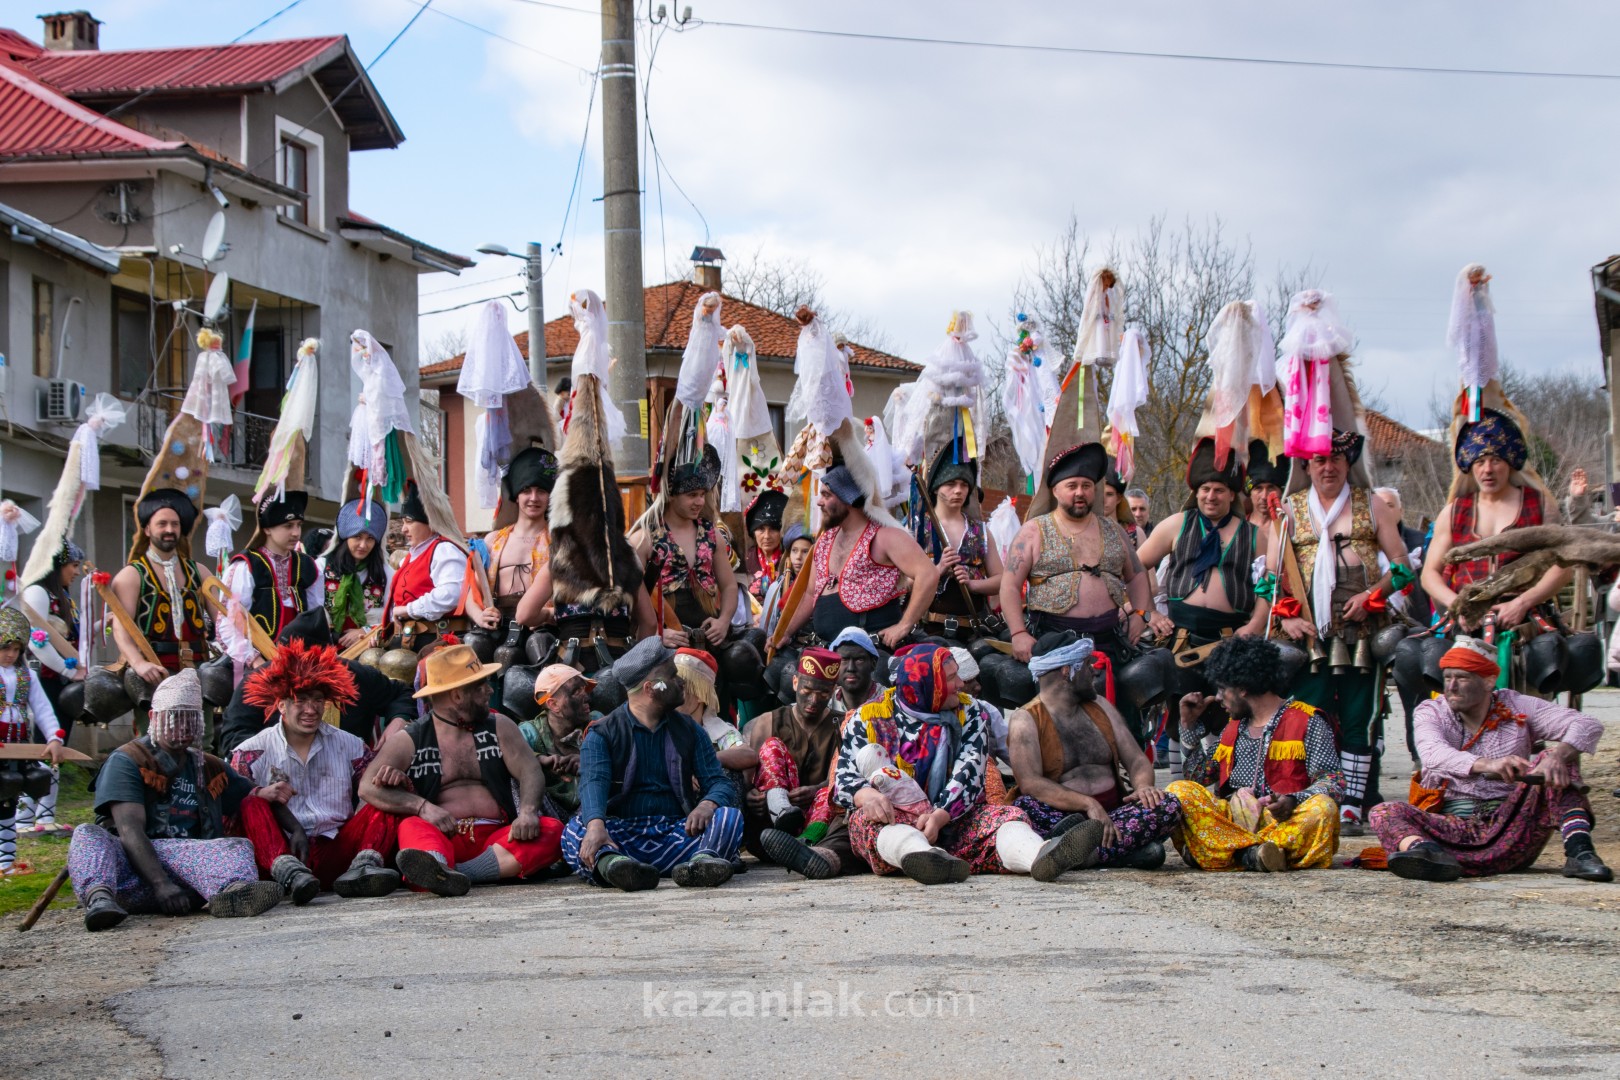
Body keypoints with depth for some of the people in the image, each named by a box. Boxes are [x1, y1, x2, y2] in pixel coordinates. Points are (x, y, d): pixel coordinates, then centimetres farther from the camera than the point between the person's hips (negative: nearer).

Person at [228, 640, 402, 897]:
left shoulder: (349, 746, 14)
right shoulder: (253, 752, 6)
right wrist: (260, 794, -21)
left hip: (336, 854, 2)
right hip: (279, 851, -2)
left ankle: (364, 867, -38)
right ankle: (288, 872, -46)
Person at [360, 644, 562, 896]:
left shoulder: (499, 727, 19)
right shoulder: (408, 741, 10)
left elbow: (530, 771, 6)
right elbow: (368, 787, -1)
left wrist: (527, 812, -17)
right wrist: (422, 806, -18)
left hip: (496, 838, 2)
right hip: (444, 840, -2)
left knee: (552, 830, -26)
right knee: (412, 827, -32)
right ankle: (439, 868, -69)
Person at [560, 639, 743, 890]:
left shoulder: (688, 730, 19)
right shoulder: (601, 734, 7)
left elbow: (720, 782, 10)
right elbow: (593, 782, -12)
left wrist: (707, 805, -17)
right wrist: (596, 825, -36)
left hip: (676, 833, 3)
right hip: (621, 837, -3)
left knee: (730, 815, -23)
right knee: (575, 830, -31)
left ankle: (703, 858, -54)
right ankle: (609, 860, -63)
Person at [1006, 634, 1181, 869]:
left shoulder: (1100, 707, 21)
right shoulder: (1025, 720, 1)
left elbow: (1137, 759, 17)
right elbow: (1030, 783, -14)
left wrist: (1143, 786, -8)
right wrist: (1088, 804, -25)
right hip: (1058, 816, -5)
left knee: (1169, 806, -20)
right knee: (1024, 807, -36)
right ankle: (1124, 850, -40)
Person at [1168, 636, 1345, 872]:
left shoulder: (1308, 722, 7)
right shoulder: (1233, 728, 25)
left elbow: (1333, 781, -4)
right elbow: (1198, 776, 26)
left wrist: (1292, 801, -22)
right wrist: (1189, 725, 21)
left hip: (1285, 821, -4)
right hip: (1231, 820, 4)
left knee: (1323, 808, -34)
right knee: (1179, 791, -21)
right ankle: (1252, 853, -36)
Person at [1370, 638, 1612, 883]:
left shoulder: (1517, 708, 6)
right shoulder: (1430, 713, 4)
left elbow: (1588, 726, -5)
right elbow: (1434, 754, -19)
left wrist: (1558, 755, -28)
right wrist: (1486, 765, -39)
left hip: (1511, 829, 0)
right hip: (1455, 830, 0)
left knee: (1552, 757, -14)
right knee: (1385, 813, -24)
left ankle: (1578, 850, -33)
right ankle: (1426, 852, -58)